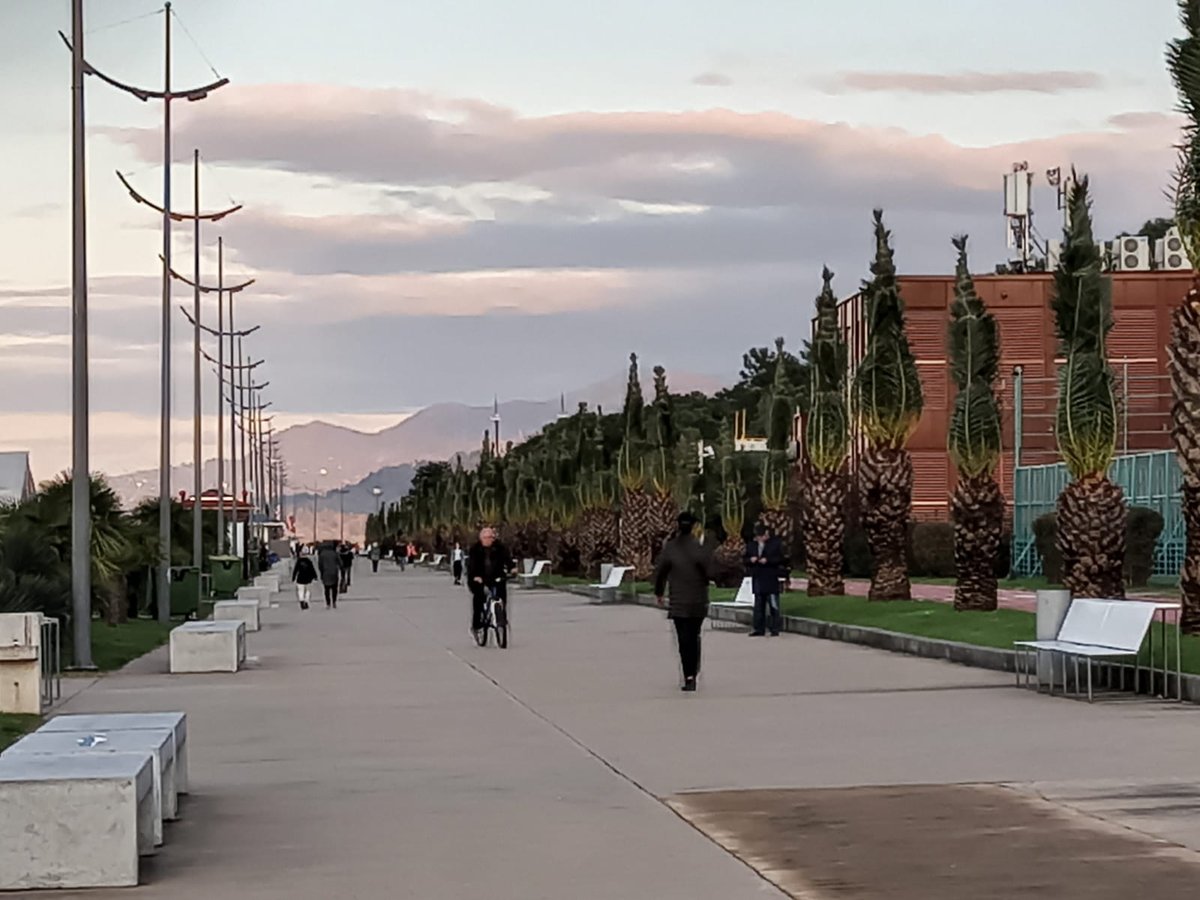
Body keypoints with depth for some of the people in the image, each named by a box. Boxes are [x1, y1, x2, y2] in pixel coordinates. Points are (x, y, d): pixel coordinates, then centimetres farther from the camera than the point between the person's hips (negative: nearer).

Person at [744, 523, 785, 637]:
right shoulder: (751, 544, 11)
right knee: (759, 605, 8)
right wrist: (750, 560, -9)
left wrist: (767, 560, -18)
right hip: (757, 579, 4)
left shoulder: (776, 543, -1)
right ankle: (759, 628, 12)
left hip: (771, 579, -4)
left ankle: (775, 629, -1)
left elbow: (780, 559, -5)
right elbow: (744, 559, 13)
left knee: (773, 605, -4)